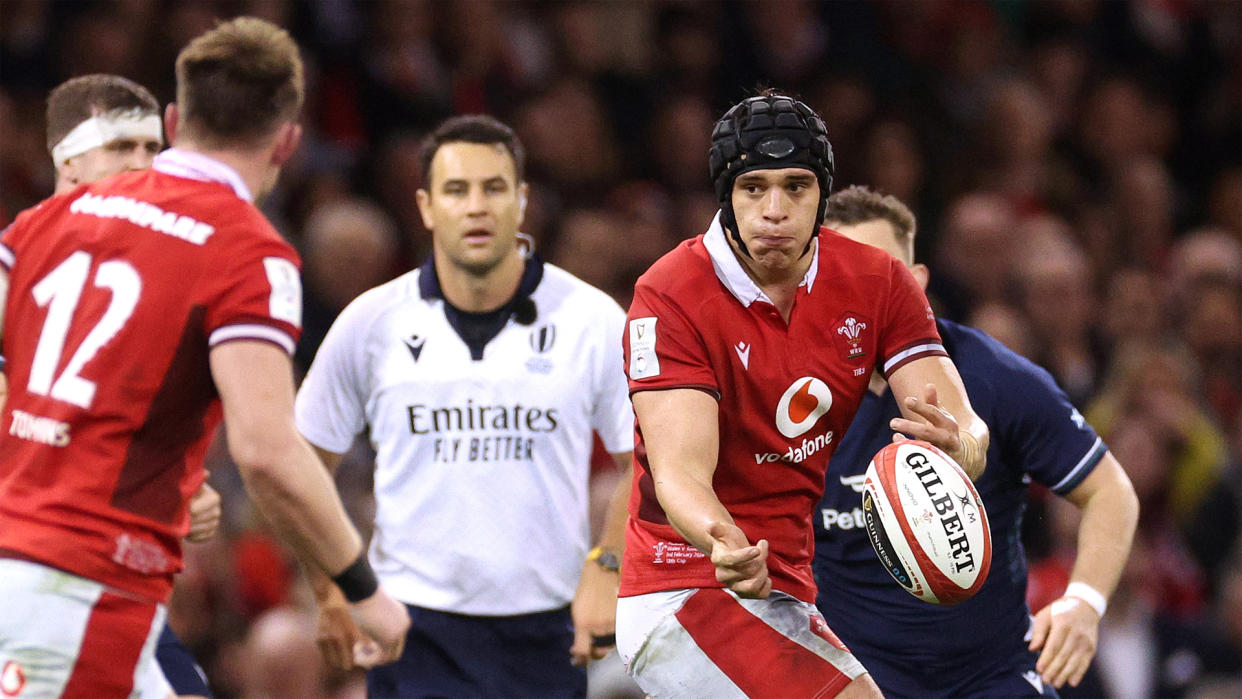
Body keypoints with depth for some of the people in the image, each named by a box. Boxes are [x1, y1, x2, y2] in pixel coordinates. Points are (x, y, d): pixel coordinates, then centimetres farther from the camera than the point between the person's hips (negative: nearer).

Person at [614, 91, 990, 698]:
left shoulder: (878, 283, -1)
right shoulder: (669, 296, -16)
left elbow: (967, 430, -11)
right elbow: (679, 470, -26)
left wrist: (957, 444, -37)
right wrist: (723, 542, -49)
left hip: (782, 593, 7)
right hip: (685, 596, -7)